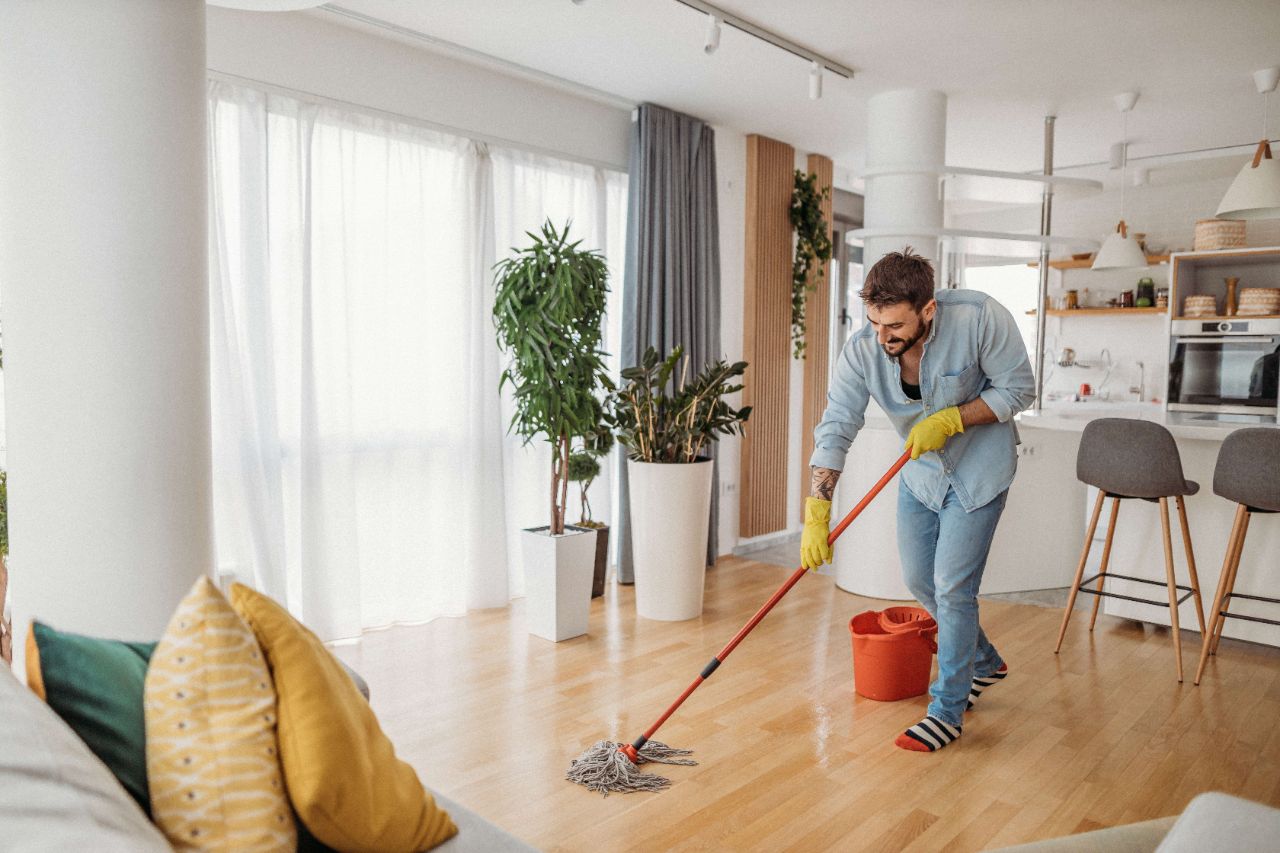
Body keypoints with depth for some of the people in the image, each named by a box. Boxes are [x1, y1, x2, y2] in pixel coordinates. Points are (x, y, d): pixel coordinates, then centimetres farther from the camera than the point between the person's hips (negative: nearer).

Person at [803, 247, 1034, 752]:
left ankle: (948, 711, 13)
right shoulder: (861, 351, -21)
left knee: (952, 588, -6)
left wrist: (950, 419, -28)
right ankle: (984, 662, 40)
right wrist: (816, 514, -30)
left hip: (979, 471, -4)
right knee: (919, 582, 12)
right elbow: (835, 431, -23)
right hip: (919, 474, 5)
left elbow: (1018, 388, -15)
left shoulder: (981, 318, -27)